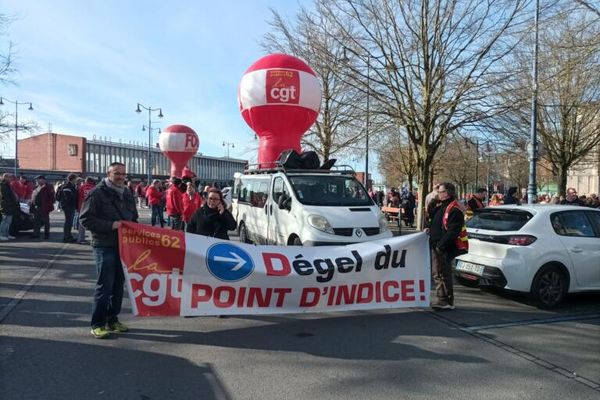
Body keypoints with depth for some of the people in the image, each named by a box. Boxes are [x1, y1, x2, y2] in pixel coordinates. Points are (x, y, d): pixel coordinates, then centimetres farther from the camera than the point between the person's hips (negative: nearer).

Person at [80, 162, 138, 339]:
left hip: (123, 245, 7)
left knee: (118, 284, 12)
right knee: (105, 285, -5)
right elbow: (85, 218, -13)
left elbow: (133, 218, 25)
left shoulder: (127, 194, 14)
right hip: (104, 246, -7)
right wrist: (110, 225, -21)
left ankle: (112, 320, 24)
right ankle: (97, 324, 7)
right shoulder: (98, 193, -7)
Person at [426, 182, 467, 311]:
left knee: (444, 275, -3)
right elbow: (433, 221, 29)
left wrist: (441, 245, -23)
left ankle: (447, 302, 6)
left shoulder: (454, 210, -16)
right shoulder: (440, 207, 16)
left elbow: (452, 231, -22)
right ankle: (441, 299, 26)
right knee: (437, 274, 15)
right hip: (436, 247, 10)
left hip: (445, 249, -10)